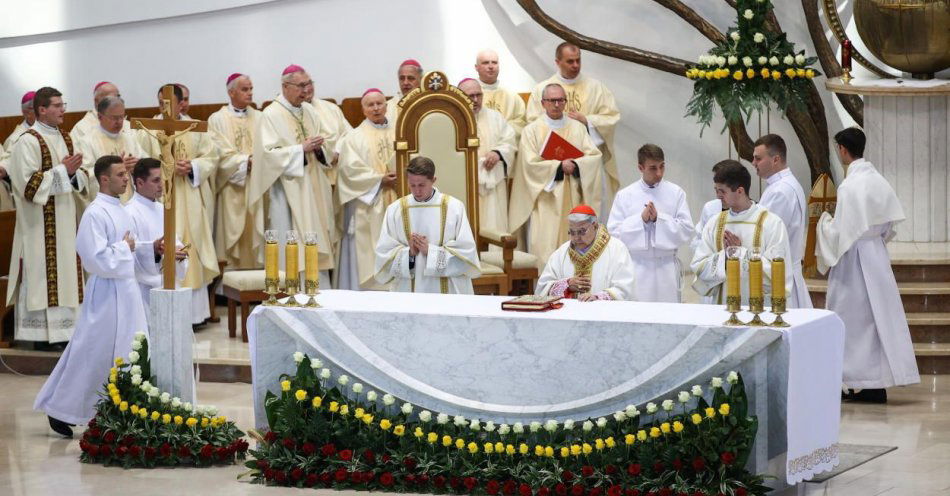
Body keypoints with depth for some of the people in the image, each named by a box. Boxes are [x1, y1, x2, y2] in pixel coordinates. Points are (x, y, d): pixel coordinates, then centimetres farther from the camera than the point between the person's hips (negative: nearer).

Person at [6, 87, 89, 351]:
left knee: (65, 272, 8)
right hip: (40, 224, -8)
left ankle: (63, 328, 14)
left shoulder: (65, 138, 13)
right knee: (41, 275, -5)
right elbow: (29, 183, -18)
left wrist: (75, 172, -7)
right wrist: (63, 170, -17)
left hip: (65, 219, 8)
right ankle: (43, 334, -2)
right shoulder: (28, 142, -11)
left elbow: (81, 178, 15)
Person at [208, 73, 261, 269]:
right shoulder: (217, 120, 2)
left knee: (255, 237, -1)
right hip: (232, 191, -3)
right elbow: (221, 154, -7)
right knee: (233, 240, -4)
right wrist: (246, 161, -15)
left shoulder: (259, 118, 11)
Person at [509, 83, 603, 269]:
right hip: (545, 200, -3)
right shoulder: (532, 130, 4)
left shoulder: (578, 128, 12)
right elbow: (531, 164, -7)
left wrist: (575, 165, -15)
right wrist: (559, 167, -14)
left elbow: (594, 156, 2)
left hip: (572, 198, 3)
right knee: (545, 244, -8)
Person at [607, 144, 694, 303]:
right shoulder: (625, 195, 4)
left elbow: (687, 231, -2)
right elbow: (613, 232, -2)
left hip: (667, 269, 0)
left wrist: (659, 218, -11)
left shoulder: (676, 193, 4)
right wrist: (641, 219, -12)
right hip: (637, 269, 0)